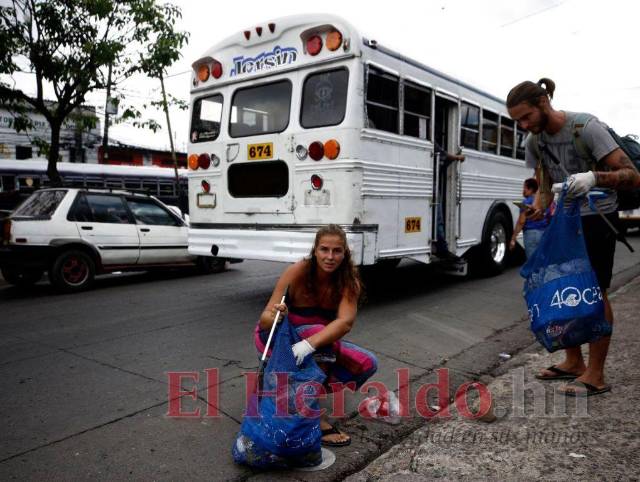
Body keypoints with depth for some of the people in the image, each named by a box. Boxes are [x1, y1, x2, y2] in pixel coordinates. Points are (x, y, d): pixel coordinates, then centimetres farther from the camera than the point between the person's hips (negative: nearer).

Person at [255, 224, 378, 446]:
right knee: (319, 330, -35)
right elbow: (264, 319, -27)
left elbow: (345, 322, -35)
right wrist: (275, 317, -51)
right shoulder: (298, 272, -25)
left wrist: (309, 345, -51)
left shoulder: (349, 281, -17)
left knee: (367, 364, -15)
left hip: (319, 346, 4)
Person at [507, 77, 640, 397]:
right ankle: (573, 362, 20)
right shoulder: (534, 142, -3)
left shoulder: (587, 127, -23)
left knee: (594, 292, -5)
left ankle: (595, 375, 3)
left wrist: (595, 177, -46)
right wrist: (537, 208, -15)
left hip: (596, 218, -6)